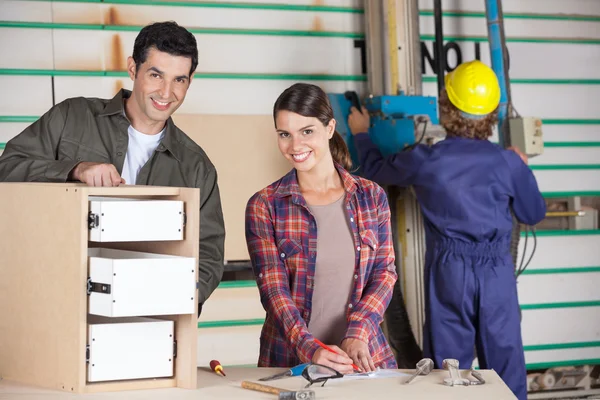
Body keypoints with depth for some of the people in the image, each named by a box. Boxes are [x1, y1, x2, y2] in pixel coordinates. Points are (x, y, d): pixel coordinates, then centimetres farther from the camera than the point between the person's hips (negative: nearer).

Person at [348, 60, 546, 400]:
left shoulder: (426, 161, -8)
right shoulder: (509, 163, -7)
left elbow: (377, 169, 12)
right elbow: (534, 214, 8)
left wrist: (361, 134, 30)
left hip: (449, 271, 0)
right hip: (497, 272, 0)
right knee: (506, 363, 7)